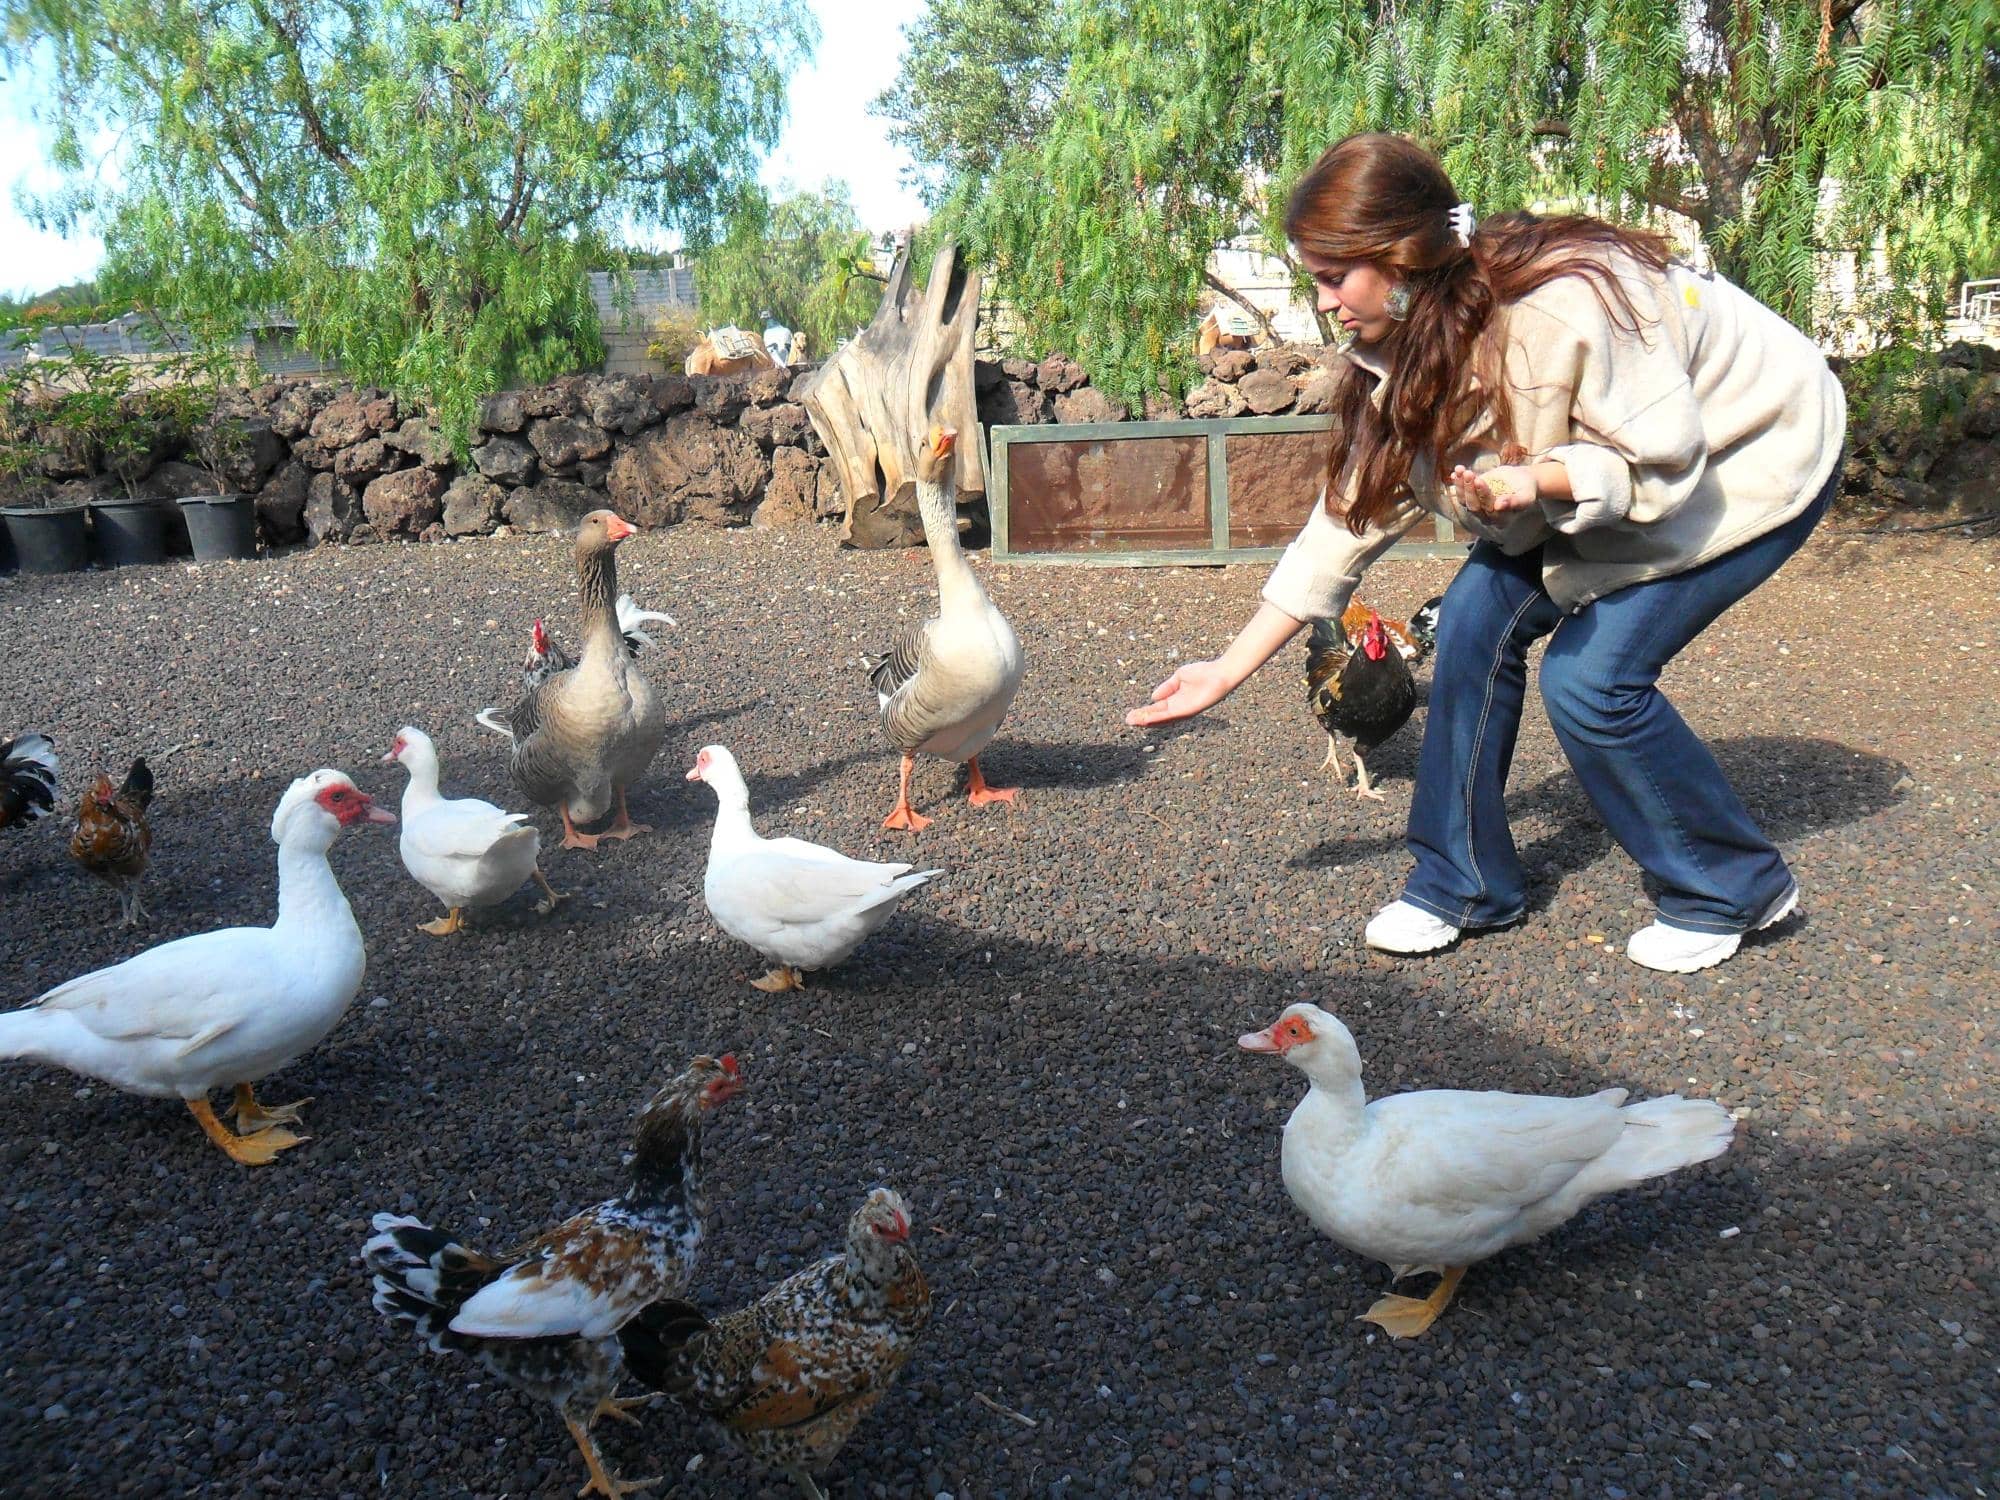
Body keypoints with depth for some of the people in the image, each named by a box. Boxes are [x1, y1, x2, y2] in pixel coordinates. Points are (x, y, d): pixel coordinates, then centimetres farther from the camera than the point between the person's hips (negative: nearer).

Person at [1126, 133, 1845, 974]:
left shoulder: (1566, 303, -34)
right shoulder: (1407, 344, -10)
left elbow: (1663, 461, -26)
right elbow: (1354, 509, -7)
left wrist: (1536, 481, -46)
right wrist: (1232, 667, -8)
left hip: (1756, 455, -7)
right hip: (1608, 459, 7)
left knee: (1591, 676, -19)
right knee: (1479, 614, -10)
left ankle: (1737, 889, 5)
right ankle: (1466, 884, 4)